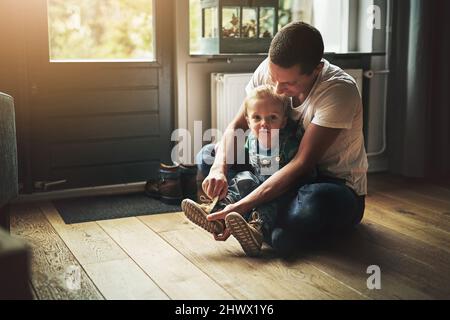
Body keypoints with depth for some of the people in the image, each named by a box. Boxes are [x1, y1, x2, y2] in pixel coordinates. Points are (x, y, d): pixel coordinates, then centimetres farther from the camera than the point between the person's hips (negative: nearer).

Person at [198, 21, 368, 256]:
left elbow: (302, 163, -31)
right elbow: (237, 126, -6)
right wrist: (220, 168, -28)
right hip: (286, 173, 6)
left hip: (338, 185, -6)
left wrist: (241, 207, -36)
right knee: (208, 156, -4)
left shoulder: (339, 90, -29)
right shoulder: (269, 70, -12)